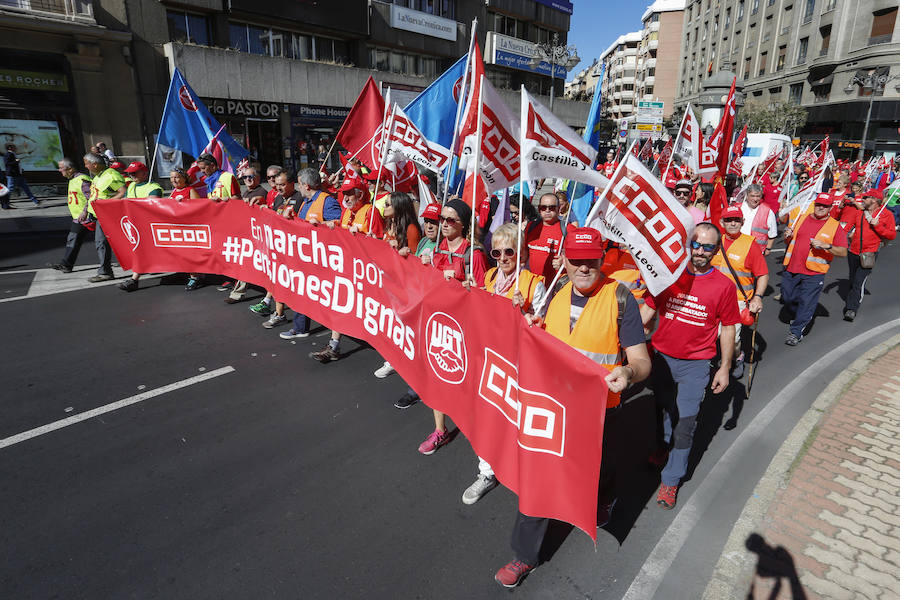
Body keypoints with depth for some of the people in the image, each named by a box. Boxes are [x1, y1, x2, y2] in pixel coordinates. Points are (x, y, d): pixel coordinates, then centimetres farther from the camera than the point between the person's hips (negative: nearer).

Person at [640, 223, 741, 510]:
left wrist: (724, 368, 0)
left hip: (695, 365, -2)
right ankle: (667, 448, 50)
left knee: (684, 422, -1)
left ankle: (671, 479, 17)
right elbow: (648, 309, 2)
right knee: (665, 410, 22)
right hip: (661, 357, 3)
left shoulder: (724, 286, -9)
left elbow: (728, 329, 0)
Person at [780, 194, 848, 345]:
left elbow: (843, 252, -4)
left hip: (814, 273, -3)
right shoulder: (801, 218, 11)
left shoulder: (835, 226, 1)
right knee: (787, 298, 11)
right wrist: (787, 236, -4)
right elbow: (788, 242, 19)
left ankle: (795, 332, 9)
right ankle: (801, 317, 39)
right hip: (791, 269, 4)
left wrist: (826, 245, -20)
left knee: (806, 302, -3)